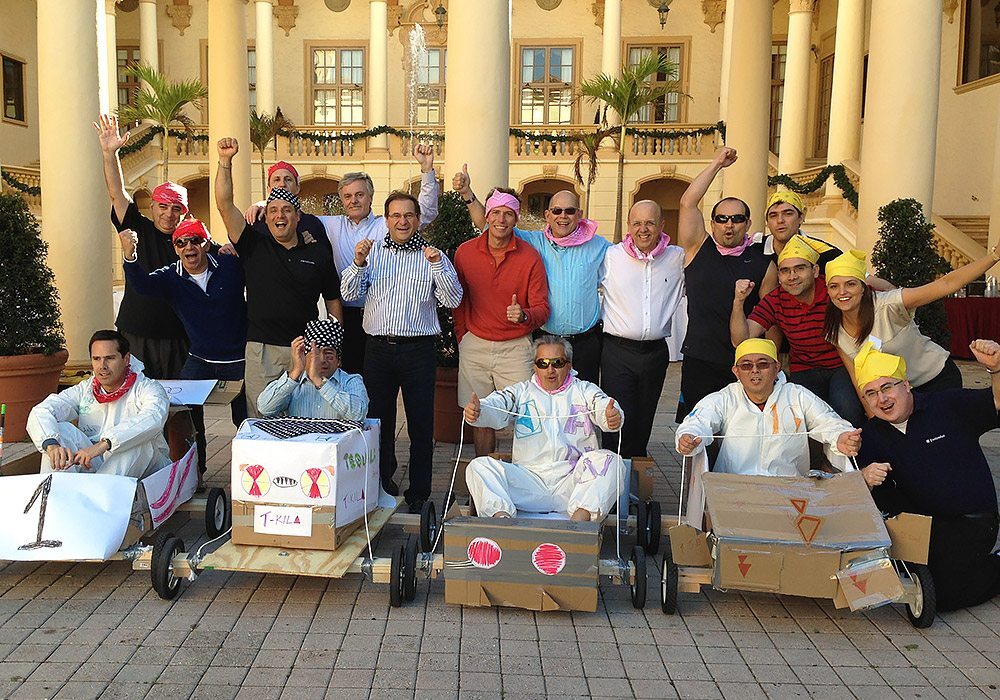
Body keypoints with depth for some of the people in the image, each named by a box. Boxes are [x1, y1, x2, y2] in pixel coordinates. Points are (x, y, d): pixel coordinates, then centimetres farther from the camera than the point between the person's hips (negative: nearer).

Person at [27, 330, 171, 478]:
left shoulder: (147, 388, -7)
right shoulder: (83, 391, 7)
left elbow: (154, 418, -31)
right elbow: (40, 413, -8)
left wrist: (105, 443, -43)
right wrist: (51, 444, -32)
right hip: (92, 466, 3)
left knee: (139, 441, -34)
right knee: (60, 429, -15)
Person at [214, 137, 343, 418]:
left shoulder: (318, 255, 7)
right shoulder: (254, 246, 6)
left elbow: (333, 302, 11)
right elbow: (224, 205, -3)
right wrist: (225, 162, -13)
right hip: (261, 350, 0)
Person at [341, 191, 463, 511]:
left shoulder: (433, 256, 5)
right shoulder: (372, 251, 10)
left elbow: (453, 300, -4)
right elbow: (349, 294, 3)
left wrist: (437, 266, -16)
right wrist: (358, 264, -13)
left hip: (418, 350, -2)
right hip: (378, 348, 2)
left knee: (421, 424, 3)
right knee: (379, 419, 11)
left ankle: (418, 494, 15)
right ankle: (381, 485, 26)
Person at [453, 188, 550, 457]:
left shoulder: (530, 257, -4)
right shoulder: (465, 252, 2)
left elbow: (542, 308, -3)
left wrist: (524, 315, -23)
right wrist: (462, 338, 11)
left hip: (516, 347, -1)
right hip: (474, 346, 2)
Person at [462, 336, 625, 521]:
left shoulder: (585, 391, 15)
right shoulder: (521, 391, 17)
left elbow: (604, 406, -5)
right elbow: (495, 408, -1)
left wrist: (613, 417, -31)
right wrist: (476, 411, -26)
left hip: (574, 479, -1)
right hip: (529, 477, 1)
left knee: (609, 461, -27)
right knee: (479, 467, -17)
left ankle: (579, 521, -41)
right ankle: (502, 518, -38)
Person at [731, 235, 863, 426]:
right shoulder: (776, 300, -5)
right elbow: (741, 340, -11)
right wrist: (739, 301, -24)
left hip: (843, 366, -1)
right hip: (804, 372, 2)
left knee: (845, 408, -29)